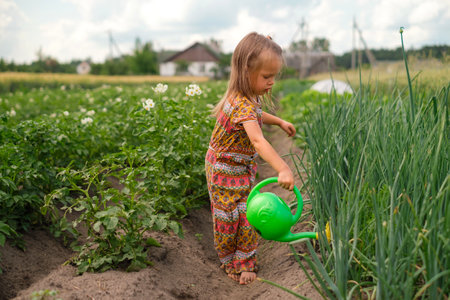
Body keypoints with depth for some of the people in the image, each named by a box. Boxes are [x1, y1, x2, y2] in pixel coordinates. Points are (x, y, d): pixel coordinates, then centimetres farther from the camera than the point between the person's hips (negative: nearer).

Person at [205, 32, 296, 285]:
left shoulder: (249, 98, -4)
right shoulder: (243, 105, -35)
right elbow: (257, 140, -50)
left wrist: (279, 122, 16)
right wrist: (283, 168, -60)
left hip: (243, 169, 8)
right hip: (225, 171, -8)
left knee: (248, 216, 10)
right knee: (228, 217, 7)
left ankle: (245, 261, 25)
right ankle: (229, 260, 29)